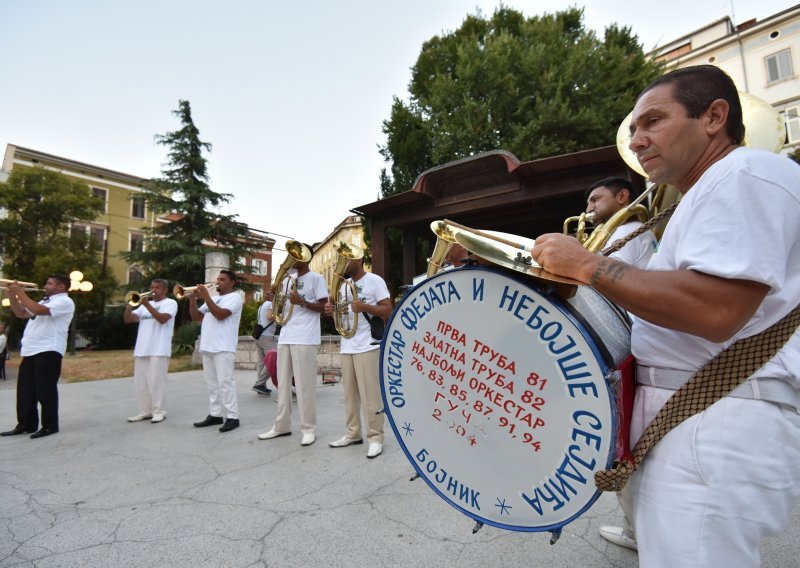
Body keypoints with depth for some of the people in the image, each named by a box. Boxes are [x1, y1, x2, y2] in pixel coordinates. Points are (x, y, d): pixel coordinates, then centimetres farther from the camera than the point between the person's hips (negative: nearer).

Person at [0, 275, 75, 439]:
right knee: (25, 390, 12)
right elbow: (21, 313, 24)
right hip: (30, 351, 10)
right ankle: (26, 425, 22)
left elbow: (38, 310, -21)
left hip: (48, 351, -10)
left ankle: (50, 426, 3)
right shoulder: (44, 301, 25)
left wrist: (20, 293, -10)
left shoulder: (65, 301, -8)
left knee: (45, 390, -5)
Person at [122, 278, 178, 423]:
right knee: (141, 382, 9)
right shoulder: (145, 305, 21)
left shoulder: (170, 303, 1)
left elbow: (162, 319, -16)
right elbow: (128, 319, 12)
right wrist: (129, 305, -4)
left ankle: (158, 412, 3)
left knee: (156, 381, -5)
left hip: (159, 350, -7)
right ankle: (145, 411, 18)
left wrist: (147, 305, -19)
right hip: (141, 349, 7)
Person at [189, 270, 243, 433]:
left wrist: (205, 297, -14)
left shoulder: (234, 297, -2)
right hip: (207, 347, 8)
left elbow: (220, 315, -17)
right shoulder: (213, 299, 22)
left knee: (225, 383, -9)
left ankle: (232, 417, -5)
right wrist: (193, 299, 5)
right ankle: (215, 414, 19)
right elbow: (196, 317, 19)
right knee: (212, 384, 11)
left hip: (223, 348, -8)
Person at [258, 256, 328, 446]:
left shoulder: (316, 278, -2)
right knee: (283, 383, 11)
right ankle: (282, 425, 22)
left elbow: (324, 307, -8)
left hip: (305, 339, -7)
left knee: (304, 384, -4)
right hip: (285, 337, 7)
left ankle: (309, 428, 6)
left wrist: (302, 302, -19)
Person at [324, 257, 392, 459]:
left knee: (370, 394, -4)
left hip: (368, 346, -7)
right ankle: (352, 433, 24)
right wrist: (332, 310, -3)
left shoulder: (374, 281, -5)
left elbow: (388, 311, -11)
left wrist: (364, 307, -24)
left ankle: (375, 437, 6)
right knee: (349, 393, 13)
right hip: (346, 346, 7)